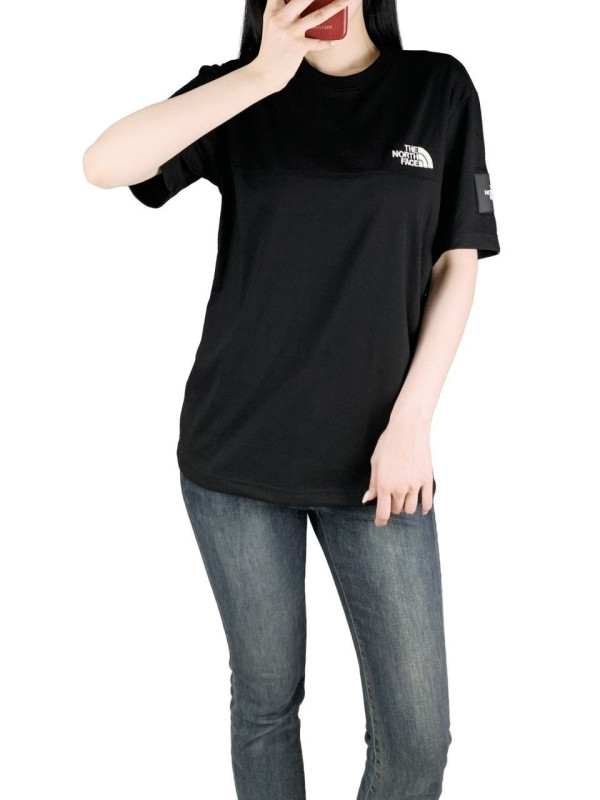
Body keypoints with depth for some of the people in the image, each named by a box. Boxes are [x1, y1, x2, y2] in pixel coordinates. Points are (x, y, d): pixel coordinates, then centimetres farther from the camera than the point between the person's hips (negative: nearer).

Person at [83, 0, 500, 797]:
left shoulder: (438, 89, 4)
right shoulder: (242, 91, 4)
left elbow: (457, 266, 3)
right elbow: (103, 165, -13)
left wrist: (412, 421, -6)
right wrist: (262, 75, -18)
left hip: (374, 456, 0)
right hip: (236, 454, 0)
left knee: (418, 735, 2)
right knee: (266, 701, 12)